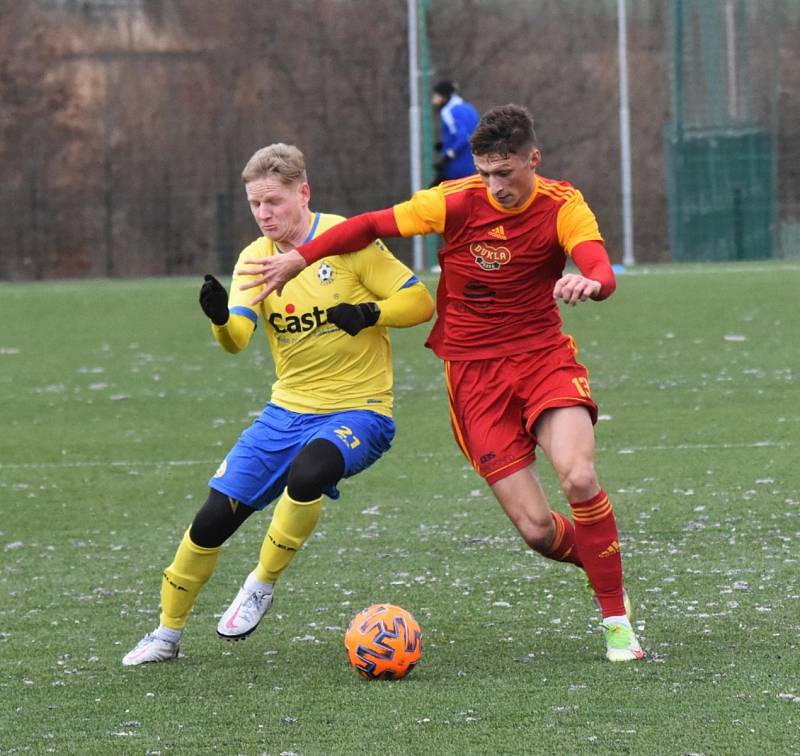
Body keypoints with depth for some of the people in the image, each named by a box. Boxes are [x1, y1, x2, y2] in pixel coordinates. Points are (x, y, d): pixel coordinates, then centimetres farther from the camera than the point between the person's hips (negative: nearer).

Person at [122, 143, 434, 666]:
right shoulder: (256, 257, 3)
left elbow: (421, 303, -6)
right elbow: (237, 339, -11)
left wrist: (370, 314, -24)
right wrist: (220, 318, -34)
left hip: (357, 409, -5)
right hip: (289, 409, 5)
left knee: (306, 474, -36)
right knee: (214, 517, -3)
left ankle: (262, 585, -12)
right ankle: (168, 632, 16)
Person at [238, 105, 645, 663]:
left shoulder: (563, 208, -6)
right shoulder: (459, 202, -7)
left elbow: (602, 271, -23)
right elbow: (373, 225, 4)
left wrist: (590, 282, -46)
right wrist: (300, 259, 2)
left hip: (544, 358, 0)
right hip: (474, 373, 0)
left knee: (580, 477, -27)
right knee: (536, 528, -11)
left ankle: (617, 616, -10)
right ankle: (604, 560, 23)